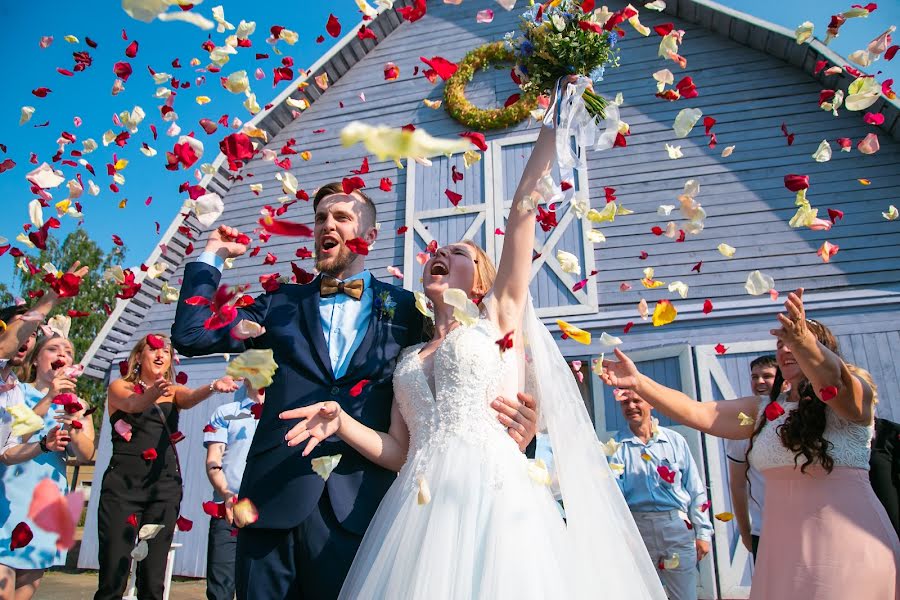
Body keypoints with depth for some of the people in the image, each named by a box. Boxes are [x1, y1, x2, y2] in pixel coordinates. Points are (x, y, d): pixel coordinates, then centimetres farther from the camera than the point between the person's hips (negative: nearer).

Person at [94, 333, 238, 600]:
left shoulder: (174, 392, 14)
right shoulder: (119, 386, 7)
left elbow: (192, 396, -9)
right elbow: (131, 403, -16)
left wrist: (214, 386, -33)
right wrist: (153, 393, -40)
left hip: (165, 485, 3)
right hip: (123, 482, -2)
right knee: (112, 577, -8)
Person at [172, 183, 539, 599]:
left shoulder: (406, 309, 6)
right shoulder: (283, 303, 13)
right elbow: (191, 335, 11)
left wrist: (514, 428, -16)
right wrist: (213, 255, 13)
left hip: (357, 507, -2)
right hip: (273, 500, 2)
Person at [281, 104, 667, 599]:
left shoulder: (497, 317, 10)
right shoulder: (409, 359, 20)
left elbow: (523, 210, 5)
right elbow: (399, 452, 15)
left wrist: (552, 124, 6)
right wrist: (343, 422, 0)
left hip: (494, 499, -4)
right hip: (419, 510, 4)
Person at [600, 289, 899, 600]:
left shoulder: (850, 395, -4)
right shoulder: (764, 410, 10)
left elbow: (833, 378, -29)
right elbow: (698, 414, 0)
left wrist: (804, 342, -50)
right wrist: (639, 383, -11)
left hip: (848, 544, -4)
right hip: (784, 544, 5)